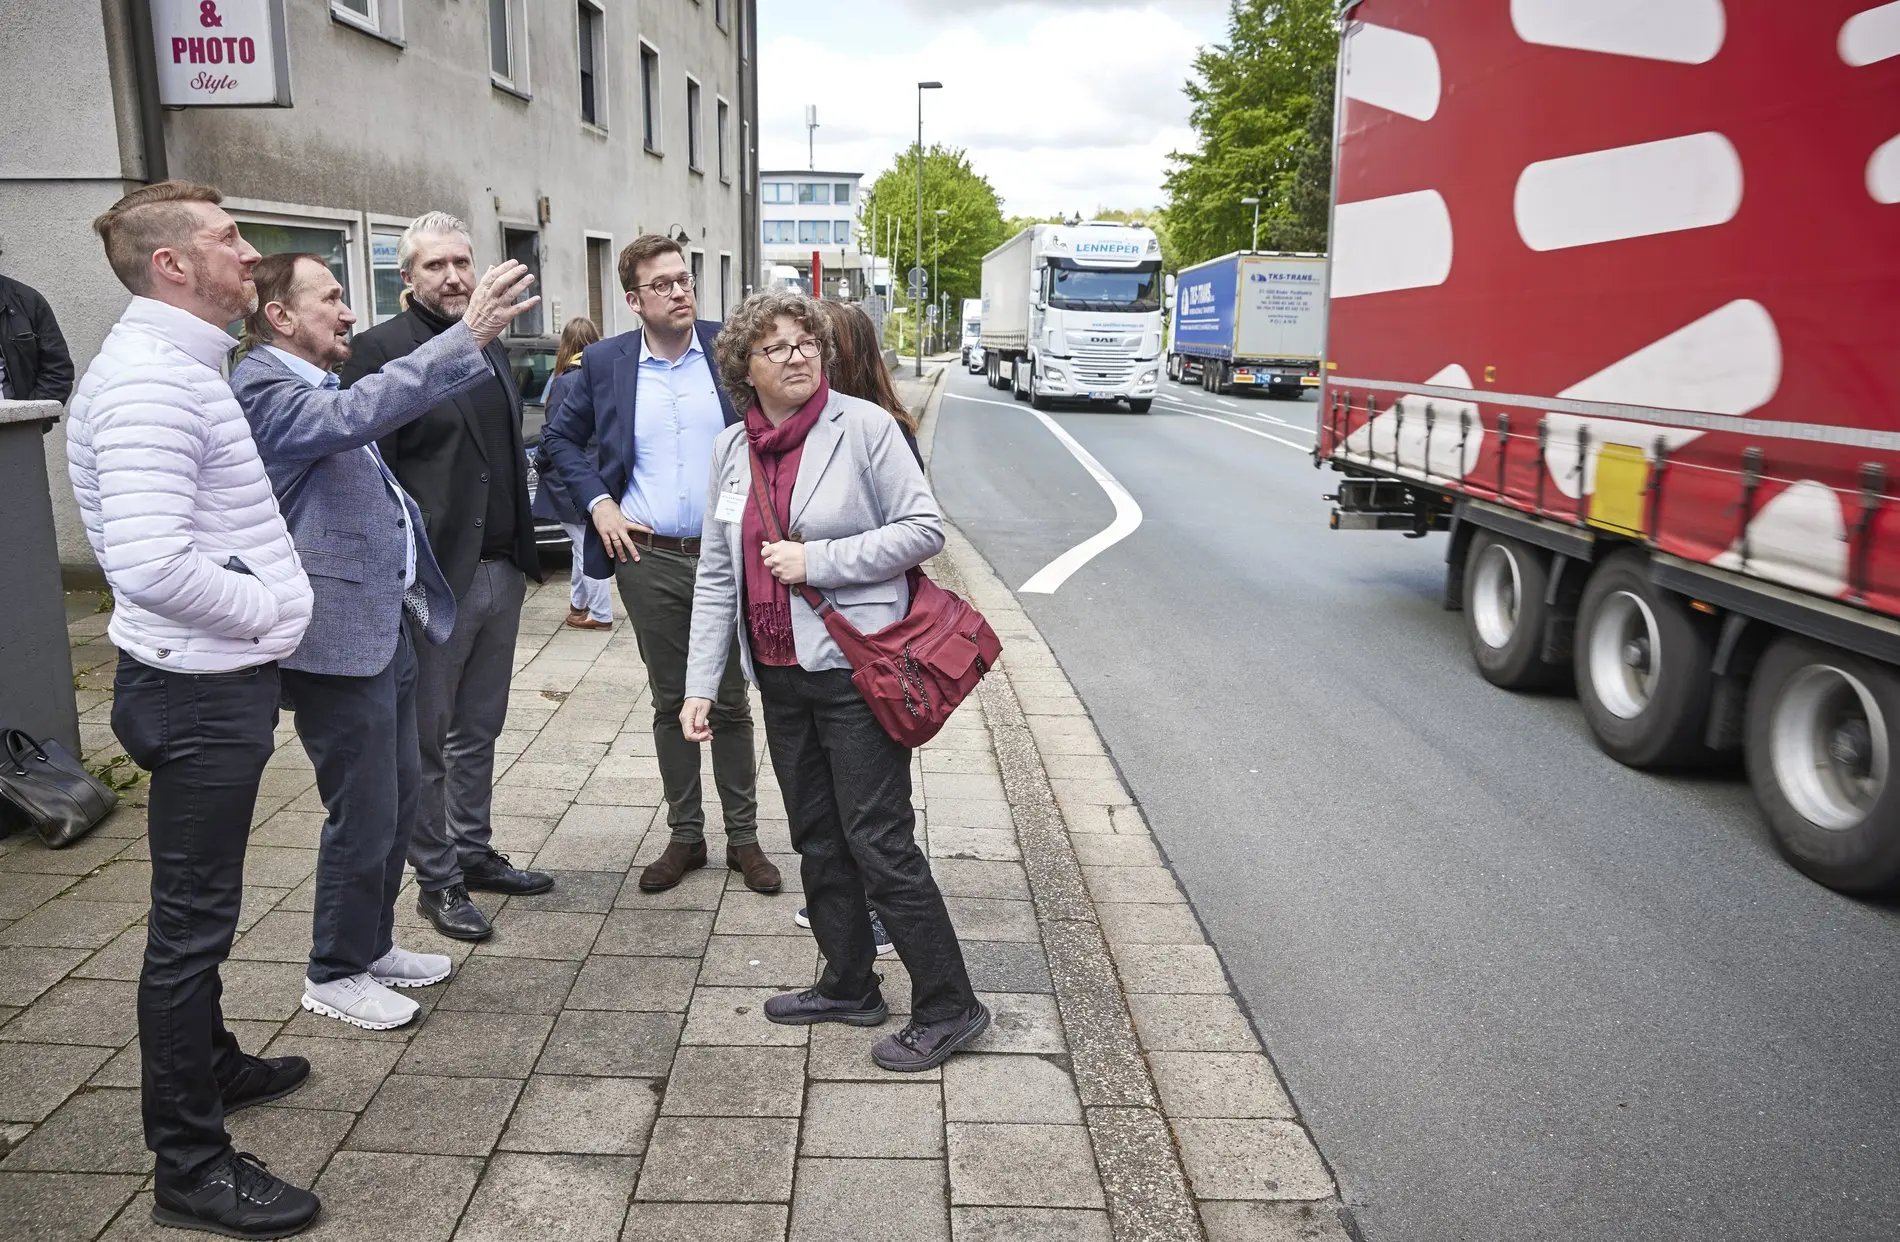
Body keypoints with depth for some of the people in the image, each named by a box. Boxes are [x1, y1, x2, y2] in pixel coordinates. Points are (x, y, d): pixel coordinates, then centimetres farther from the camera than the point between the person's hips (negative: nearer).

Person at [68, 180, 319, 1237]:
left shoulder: (185, 365, 13)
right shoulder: (148, 377, -20)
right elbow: (153, 564, -31)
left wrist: (272, 604, 9)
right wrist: (269, 612, -17)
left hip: (218, 682, 10)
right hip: (200, 689, -10)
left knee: (201, 904, 23)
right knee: (193, 920, 0)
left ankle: (211, 1063, 42)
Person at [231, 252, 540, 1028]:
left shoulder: (315, 389, 16)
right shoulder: (264, 390, -16)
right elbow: (357, 414, -34)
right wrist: (468, 336, -37)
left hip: (385, 626, 10)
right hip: (340, 640, -10)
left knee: (399, 796, 18)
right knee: (364, 814, 0)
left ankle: (373, 946, 34)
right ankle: (334, 975, 19)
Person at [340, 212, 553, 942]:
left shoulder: (491, 347, 14)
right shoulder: (382, 349, -9)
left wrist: (523, 551, 15)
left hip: (499, 571, 7)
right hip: (434, 576, -7)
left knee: (479, 726, 17)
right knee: (428, 738, 6)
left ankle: (473, 852, 31)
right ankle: (437, 879, 18)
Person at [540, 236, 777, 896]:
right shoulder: (604, 362, 2)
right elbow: (560, 437, 14)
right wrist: (598, 502, 1)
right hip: (648, 559, 1)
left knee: (731, 701, 8)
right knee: (671, 703, 11)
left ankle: (743, 837, 20)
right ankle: (684, 835, 24)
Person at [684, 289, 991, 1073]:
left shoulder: (864, 427, -9)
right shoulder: (731, 451, 8)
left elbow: (924, 529, -10)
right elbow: (716, 575, 10)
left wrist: (816, 559, -17)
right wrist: (701, 683, 6)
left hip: (855, 667, -6)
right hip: (780, 676, 6)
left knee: (879, 843, -4)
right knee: (818, 842, 15)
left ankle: (948, 1007, 10)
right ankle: (849, 988, 32)